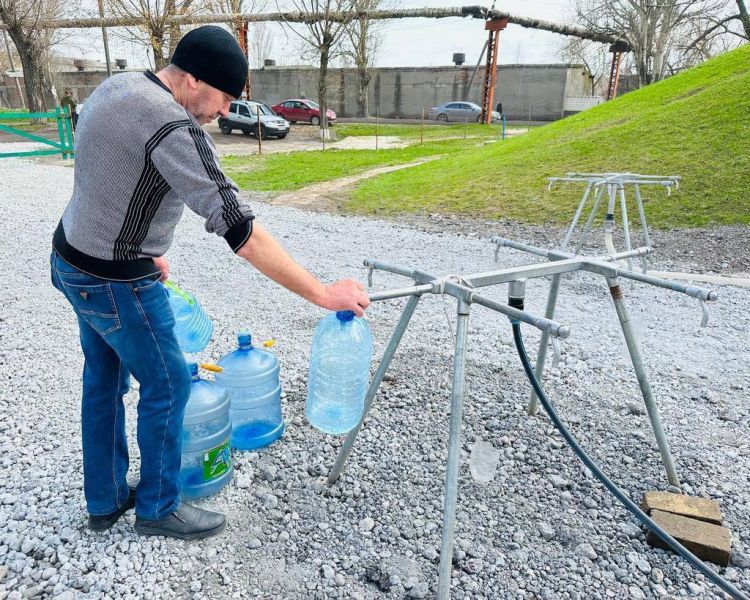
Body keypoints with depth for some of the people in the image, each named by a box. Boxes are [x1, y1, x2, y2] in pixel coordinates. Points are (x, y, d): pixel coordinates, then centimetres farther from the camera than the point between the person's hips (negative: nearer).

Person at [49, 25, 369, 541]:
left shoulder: (116, 87, 4)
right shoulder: (173, 129, -26)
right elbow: (239, 230, -31)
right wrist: (323, 293, -28)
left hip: (72, 260, 9)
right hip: (116, 283, -9)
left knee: (104, 380, 19)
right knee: (168, 384, 7)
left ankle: (106, 501, 37)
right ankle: (158, 507, 27)